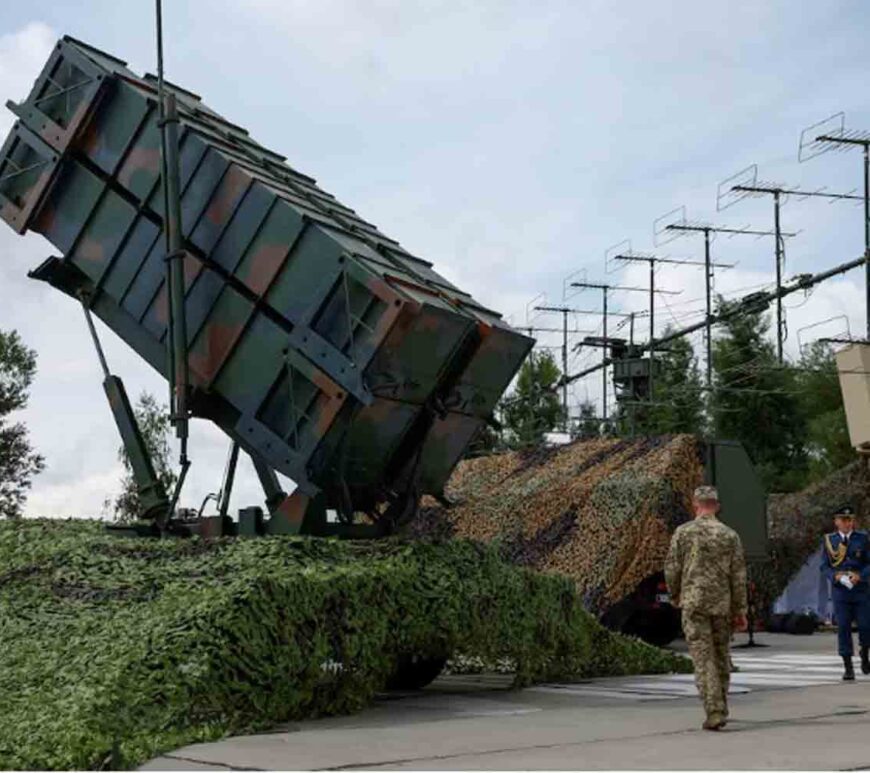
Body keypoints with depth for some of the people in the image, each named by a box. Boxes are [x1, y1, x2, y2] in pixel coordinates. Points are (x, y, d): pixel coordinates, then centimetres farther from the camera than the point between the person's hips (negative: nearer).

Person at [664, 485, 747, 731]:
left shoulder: (684, 532, -4)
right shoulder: (730, 535, 2)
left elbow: (672, 568, -2)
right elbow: (738, 575, 1)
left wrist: (675, 595, 16)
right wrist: (740, 610, 7)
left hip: (694, 602, -3)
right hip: (721, 604, 3)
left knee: (703, 658, -3)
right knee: (721, 656, 16)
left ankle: (714, 712, -13)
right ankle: (720, 708, 24)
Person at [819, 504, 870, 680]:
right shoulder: (828, 540, 4)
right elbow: (824, 567, 4)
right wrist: (836, 576, -15)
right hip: (840, 591, 0)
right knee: (843, 628, -4)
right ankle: (848, 668, 1)